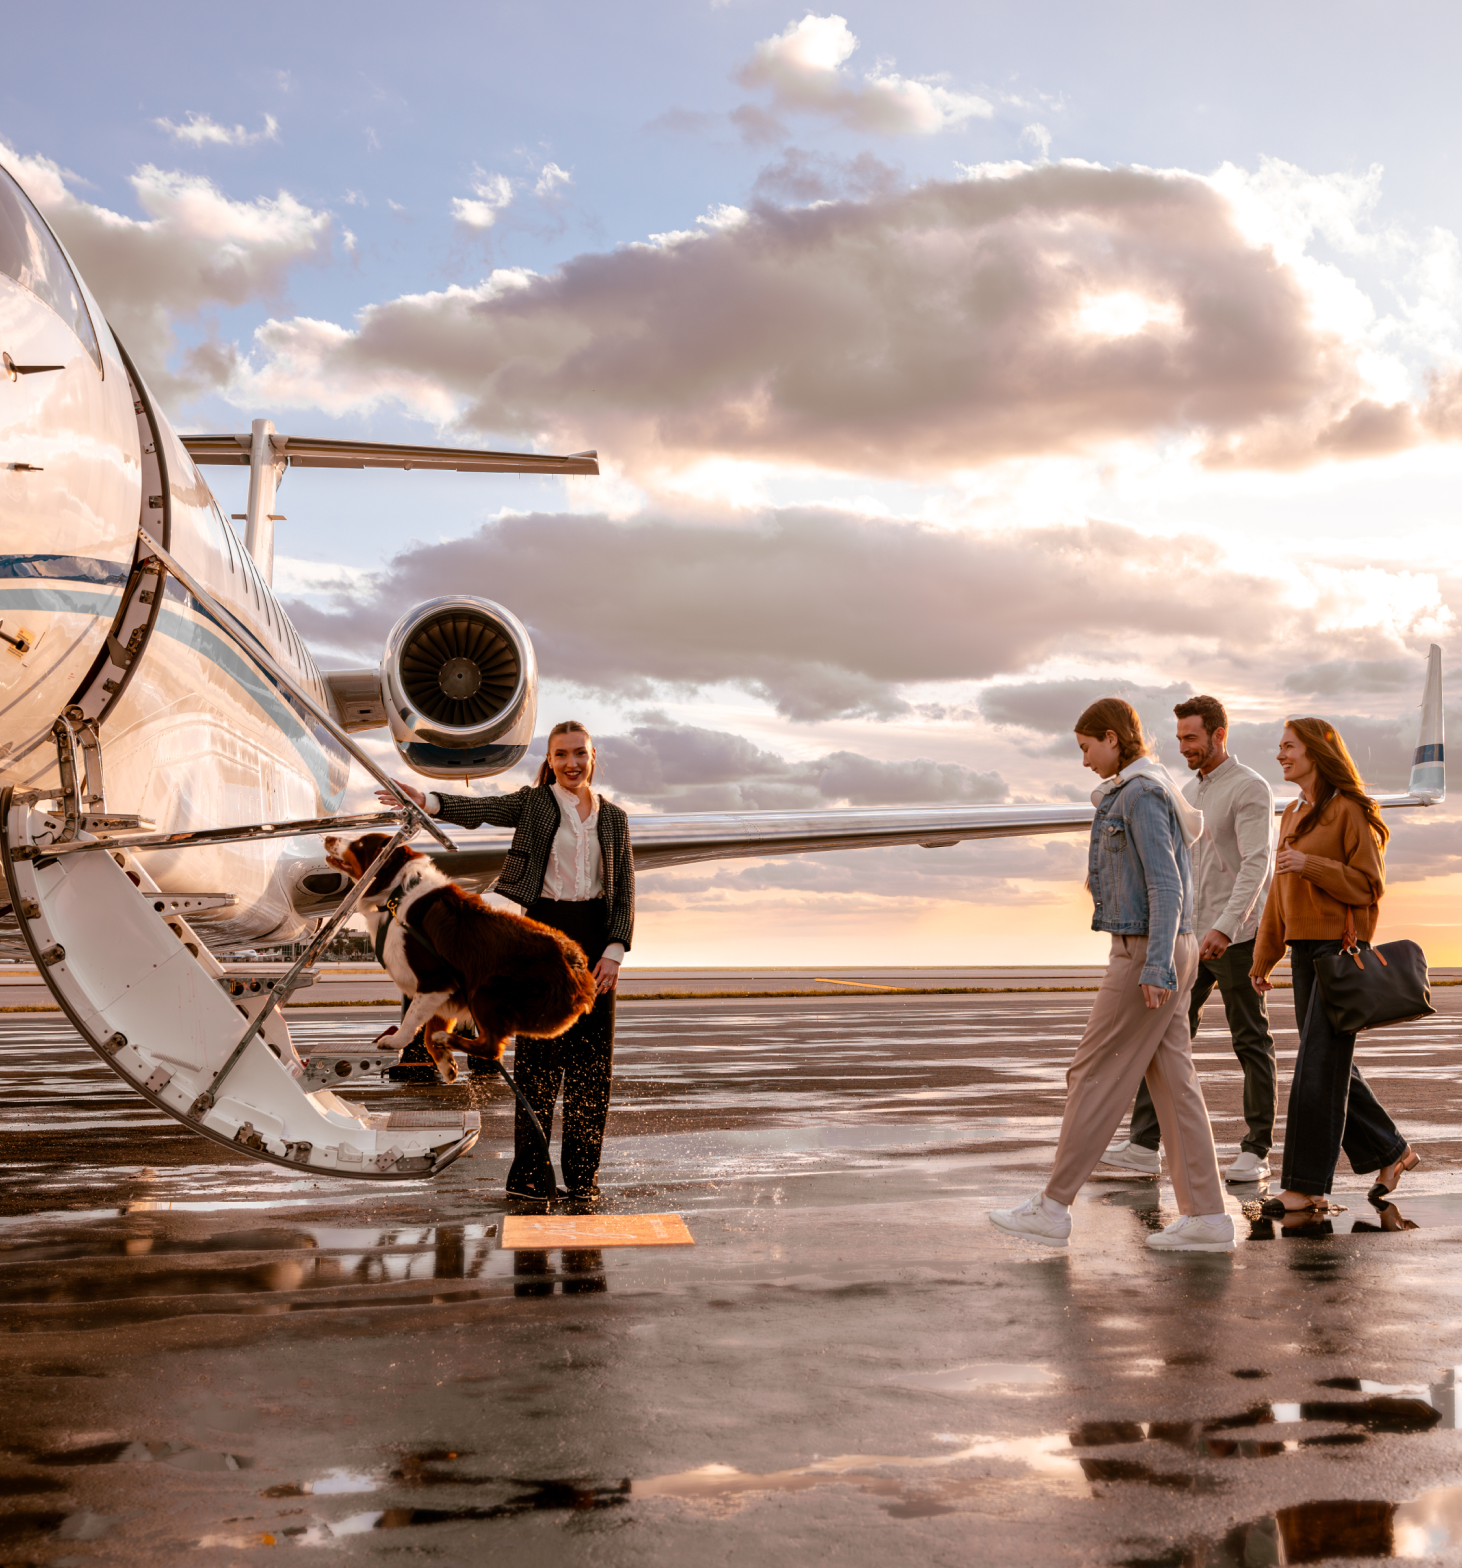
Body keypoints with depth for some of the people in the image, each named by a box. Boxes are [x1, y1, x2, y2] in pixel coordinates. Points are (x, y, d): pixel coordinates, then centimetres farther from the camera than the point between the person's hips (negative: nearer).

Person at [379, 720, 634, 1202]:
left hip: (595, 935, 3)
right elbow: (479, 809, -14)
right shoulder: (533, 803, 4)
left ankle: (582, 1172, 13)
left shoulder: (613, 818, 12)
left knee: (592, 1057, 3)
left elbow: (624, 891, 9)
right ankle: (529, 1174, 2)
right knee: (538, 1053, -3)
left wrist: (614, 950, -4)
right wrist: (427, 801, -32)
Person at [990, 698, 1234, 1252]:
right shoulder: (1138, 793, 17)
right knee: (1171, 1081, 7)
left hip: (1147, 952, -10)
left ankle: (1054, 1207, 3)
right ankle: (1206, 1216, 7)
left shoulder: (1142, 795, -14)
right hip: (1157, 952, 10)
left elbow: (1166, 885, -21)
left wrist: (1156, 968, -25)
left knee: (1094, 1076, -4)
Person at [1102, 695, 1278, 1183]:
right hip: (1192, 935, 8)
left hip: (1236, 937, -8)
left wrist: (1225, 927, -30)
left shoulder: (1250, 789, -10)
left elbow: (1257, 864, -20)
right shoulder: (1189, 791, 15)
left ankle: (1256, 1151, 10)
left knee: (1251, 1042, 2)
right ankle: (1143, 1144, 1)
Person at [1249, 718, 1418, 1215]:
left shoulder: (1349, 810, -8)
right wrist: (1263, 957, 20)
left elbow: (1369, 885, -10)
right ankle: (1390, 1151, 27)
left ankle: (1308, 1185, -2)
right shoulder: (1292, 815, 15)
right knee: (1333, 1067, 12)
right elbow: (1279, 893, 20)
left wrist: (1312, 865, -20)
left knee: (1318, 1067, -7)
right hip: (1304, 950, 8)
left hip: (1341, 949, -8)